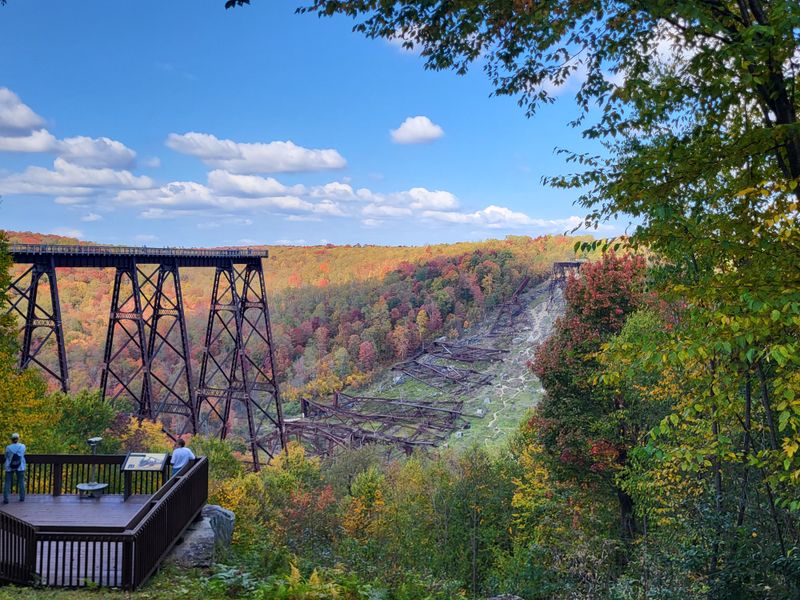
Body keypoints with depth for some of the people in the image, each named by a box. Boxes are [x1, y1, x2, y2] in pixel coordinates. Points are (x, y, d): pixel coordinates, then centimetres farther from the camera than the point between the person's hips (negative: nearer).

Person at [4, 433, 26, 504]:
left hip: (9, 467, -1)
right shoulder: (22, 446, -6)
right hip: (20, 467, 1)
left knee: (7, 483, 3)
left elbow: (6, 456, 4)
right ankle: (22, 498, 15)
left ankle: (5, 499, -1)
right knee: (21, 482, 11)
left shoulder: (8, 448, -9)